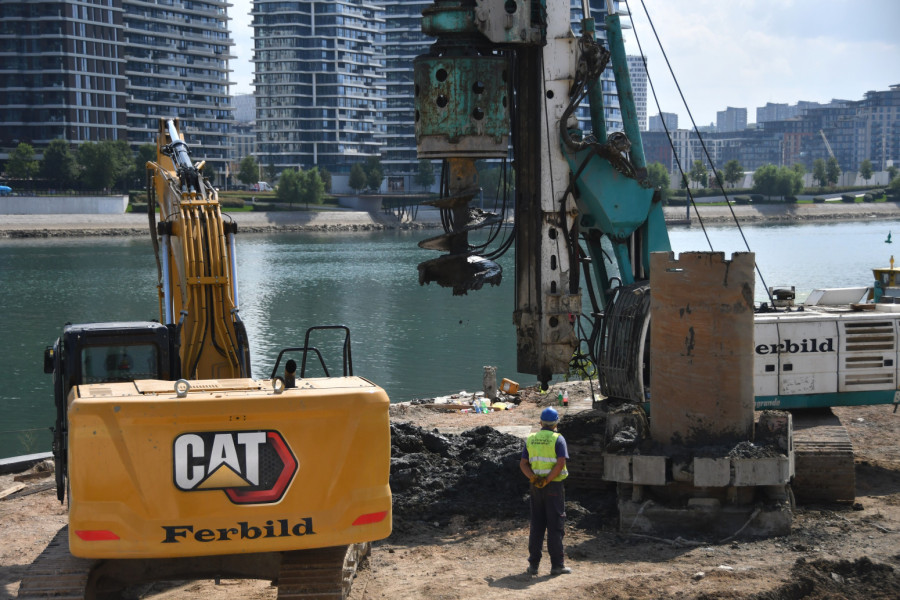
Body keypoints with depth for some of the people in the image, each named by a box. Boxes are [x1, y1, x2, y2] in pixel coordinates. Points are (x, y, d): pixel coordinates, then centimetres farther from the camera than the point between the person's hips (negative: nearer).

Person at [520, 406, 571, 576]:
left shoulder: (530, 439, 9)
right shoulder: (557, 439, -6)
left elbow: (523, 464, 3)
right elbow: (561, 463, -18)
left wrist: (534, 478, -9)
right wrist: (548, 480, -14)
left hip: (536, 487, 4)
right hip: (554, 486, -4)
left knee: (536, 526, 10)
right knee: (555, 526, 0)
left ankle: (533, 564, 9)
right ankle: (557, 565, 1)